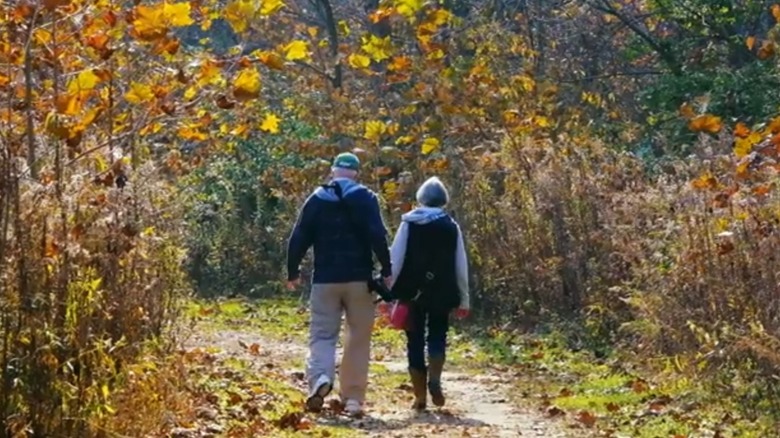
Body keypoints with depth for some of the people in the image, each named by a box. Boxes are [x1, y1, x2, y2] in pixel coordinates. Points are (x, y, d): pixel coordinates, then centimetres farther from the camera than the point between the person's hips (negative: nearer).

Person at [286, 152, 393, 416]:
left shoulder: (317, 200, 5)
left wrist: (293, 272, 16)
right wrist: (387, 270, -4)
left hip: (325, 279, 1)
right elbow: (378, 236, -12)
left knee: (322, 334, 6)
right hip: (359, 278, -1)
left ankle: (320, 378, -22)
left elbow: (298, 239, 4)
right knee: (358, 339, 6)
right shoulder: (366, 199, -2)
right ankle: (353, 398, 3)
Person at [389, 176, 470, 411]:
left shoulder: (409, 223, -2)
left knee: (415, 340, 8)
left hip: (413, 292, 0)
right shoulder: (451, 226, 1)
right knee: (438, 336, 11)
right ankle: (434, 378, -16)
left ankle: (420, 396, 9)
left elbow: (395, 260, -5)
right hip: (442, 293, 0)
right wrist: (463, 299, 10)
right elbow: (461, 267, 3)